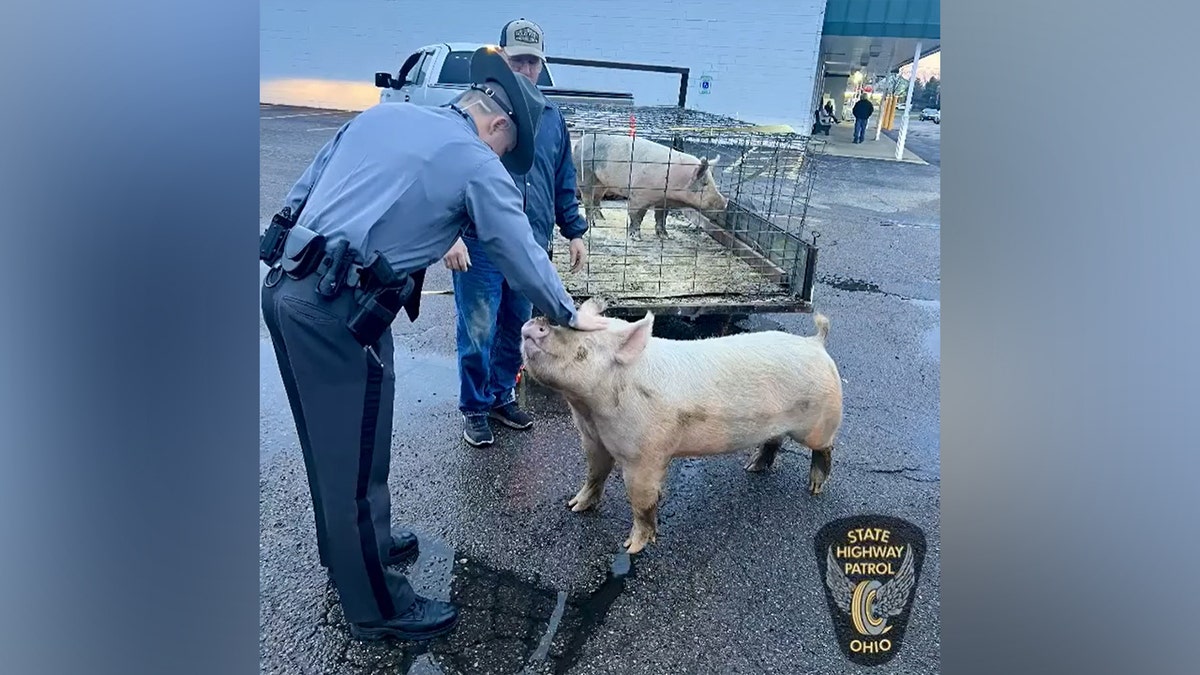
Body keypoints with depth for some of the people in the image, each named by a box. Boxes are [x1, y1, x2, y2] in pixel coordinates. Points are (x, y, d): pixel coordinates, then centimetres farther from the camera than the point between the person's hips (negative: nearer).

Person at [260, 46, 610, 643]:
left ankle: (348, 545, 45)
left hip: (283, 284, 8)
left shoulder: (382, 113, 16)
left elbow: (305, 186, 17)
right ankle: (378, 609, 22)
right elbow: (522, 257, 2)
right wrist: (569, 316, 17)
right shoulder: (478, 165, -4)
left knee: (329, 442, 23)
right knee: (358, 461, 4)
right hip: (340, 309, -8)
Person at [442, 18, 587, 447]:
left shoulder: (552, 117, 11)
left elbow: (564, 183, 17)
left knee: (516, 330, 14)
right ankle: (475, 410, 19)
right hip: (480, 245, -4)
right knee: (477, 334, 1)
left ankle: (502, 396, 33)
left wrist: (574, 233, 13)